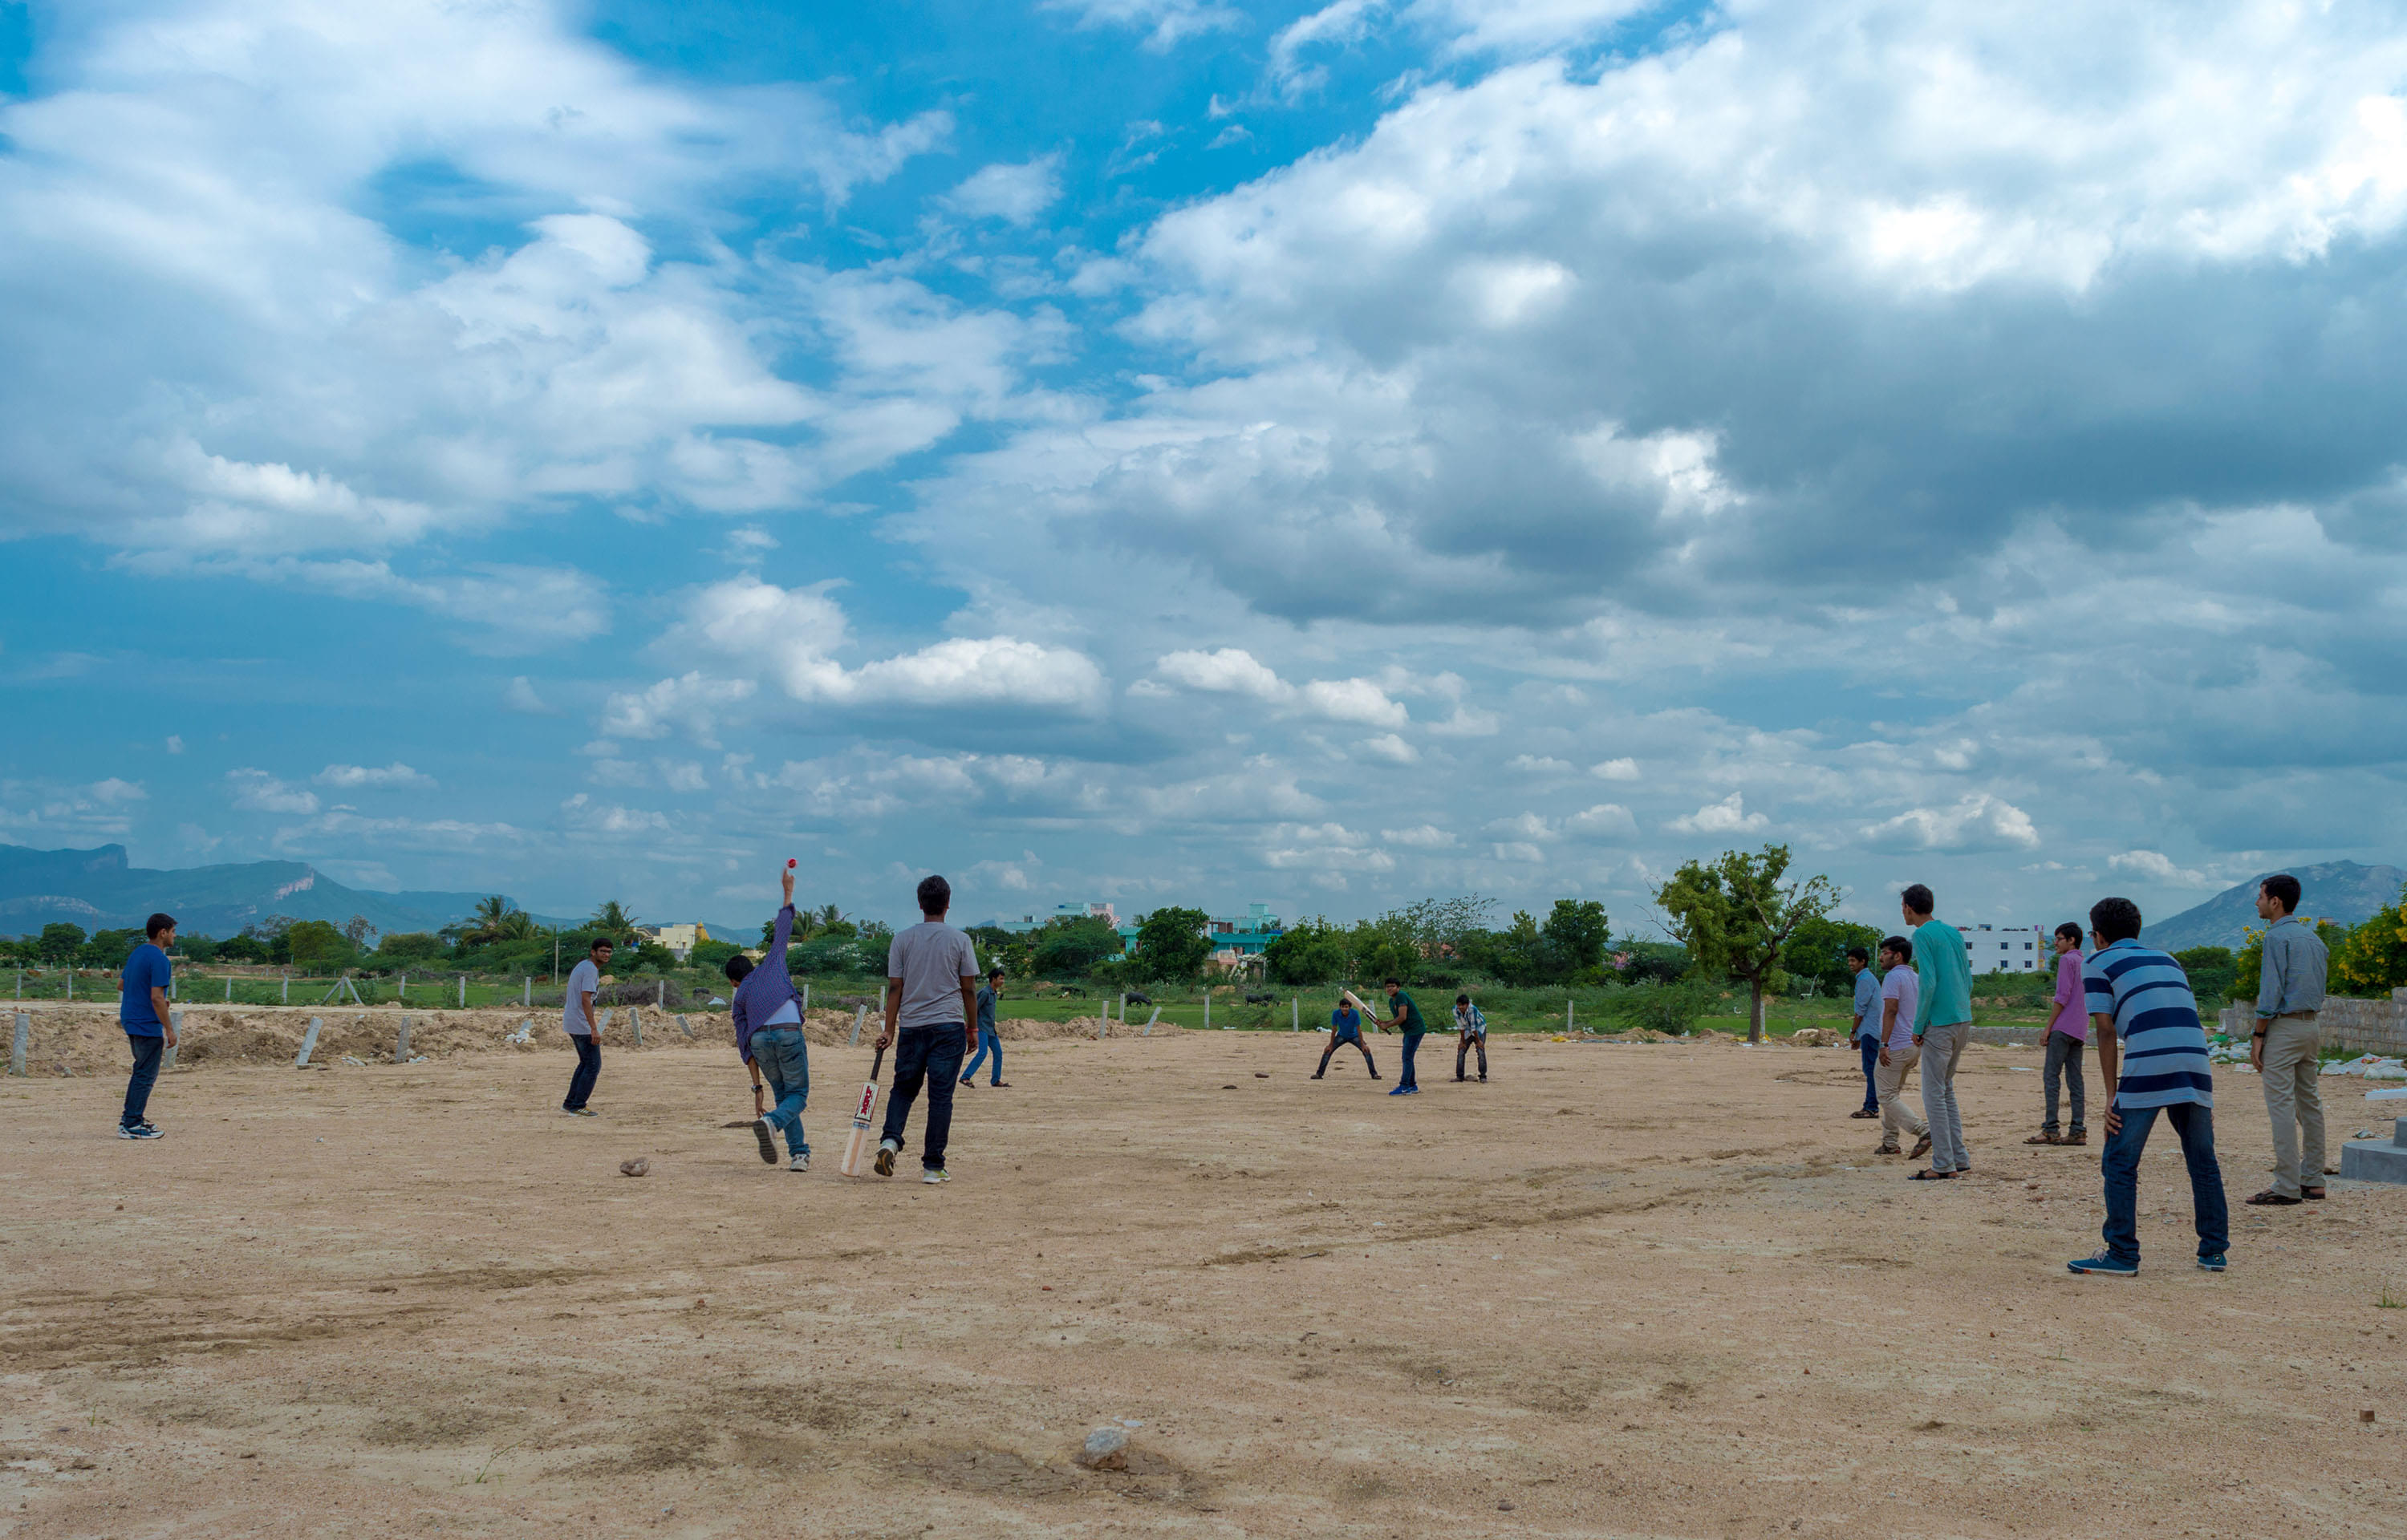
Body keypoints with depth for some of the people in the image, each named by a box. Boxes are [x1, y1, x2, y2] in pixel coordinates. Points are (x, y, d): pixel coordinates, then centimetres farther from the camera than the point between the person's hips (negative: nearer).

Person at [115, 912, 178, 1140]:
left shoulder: (137, 953, 11)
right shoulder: (158, 959, -18)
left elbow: (121, 985, 20)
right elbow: (156, 998, -22)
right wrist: (170, 1030, -18)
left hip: (131, 1020, 10)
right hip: (147, 1025, -10)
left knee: (142, 1071, 20)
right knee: (146, 1075, -3)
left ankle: (130, 1117, 24)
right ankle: (132, 1125, 0)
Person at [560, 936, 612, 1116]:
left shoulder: (582, 966, 16)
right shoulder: (591, 970, -16)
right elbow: (585, 1000, -25)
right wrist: (594, 1029, -28)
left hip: (571, 1023, 10)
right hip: (582, 1025, -10)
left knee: (586, 1063, 18)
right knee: (593, 1065, -3)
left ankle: (570, 1104, 18)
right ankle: (577, 1107, -2)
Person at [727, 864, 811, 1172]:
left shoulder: (738, 999, 24)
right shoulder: (772, 963, 24)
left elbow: (744, 1044, 16)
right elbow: (783, 929, 33)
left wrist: (757, 1087, 14)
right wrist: (788, 891, 46)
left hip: (759, 1039, 2)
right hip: (789, 1032, -2)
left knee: (783, 1095, 17)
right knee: (798, 1095, 5)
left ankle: (799, 1153, 5)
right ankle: (771, 1122, -28)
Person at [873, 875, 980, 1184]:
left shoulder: (903, 940, 3)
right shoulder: (960, 940, 0)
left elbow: (895, 988, 1)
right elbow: (969, 990, 2)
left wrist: (889, 1030, 4)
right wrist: (972, 1029, 11)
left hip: (911, 1026, 2)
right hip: (949, 1026, -2)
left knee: (904, 1088, 15)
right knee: (941, 1095, 0)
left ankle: (890, 1139, -9)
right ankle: (933, 1167, 0)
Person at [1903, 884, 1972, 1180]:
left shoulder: (1923, 936, -10)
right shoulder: (1955, 933, 15)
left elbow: (1928, 983, -18)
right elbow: (1968, 980, 16)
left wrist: (1918, 1028, -12)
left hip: (1939, 1023, -8)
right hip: (1963, 1021, 8)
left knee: (1934, 1093, -3)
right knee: (1946, 1089, 16)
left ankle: (1944, 1164, -3)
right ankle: (1959, 1158, 16)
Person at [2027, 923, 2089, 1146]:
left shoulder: (2067, 960, -6)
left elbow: (2063, 996, -13)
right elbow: (2090, 1001, 21)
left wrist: (2048, 1027, -10)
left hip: (2063, 1028, -8)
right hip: (2080, 1031, 8)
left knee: (2052, 1076, -8)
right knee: (2075, 1078, 5)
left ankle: (2051, 1130, -13)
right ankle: (2078, 1131, 1)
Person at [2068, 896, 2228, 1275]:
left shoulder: (2099, 962, 11)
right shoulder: (2167, 959, 27)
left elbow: (2107, 1032, 3)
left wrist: (2111, 1096, 2)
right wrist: (2200, 1095, 27)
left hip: (2147, 1068, -6)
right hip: (2196, 1065, 6)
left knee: (2120, 1164, 3)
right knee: (2203, 1162, 16)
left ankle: (2122, 1255, 3)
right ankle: (2214, 1251, 21)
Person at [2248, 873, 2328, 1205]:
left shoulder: (2277, 936, -11)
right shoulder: (2313, 937, 15)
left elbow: (2271, 991, -16)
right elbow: (2319, 988, 17)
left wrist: (2258, 1036, -13)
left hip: (2284, 1025, -9)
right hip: (2313, 1025, 9)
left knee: (2281, 1106, -8)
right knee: (2309, 1102, 12)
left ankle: (2287, 1187, -9)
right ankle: (2312, 1180, 16)